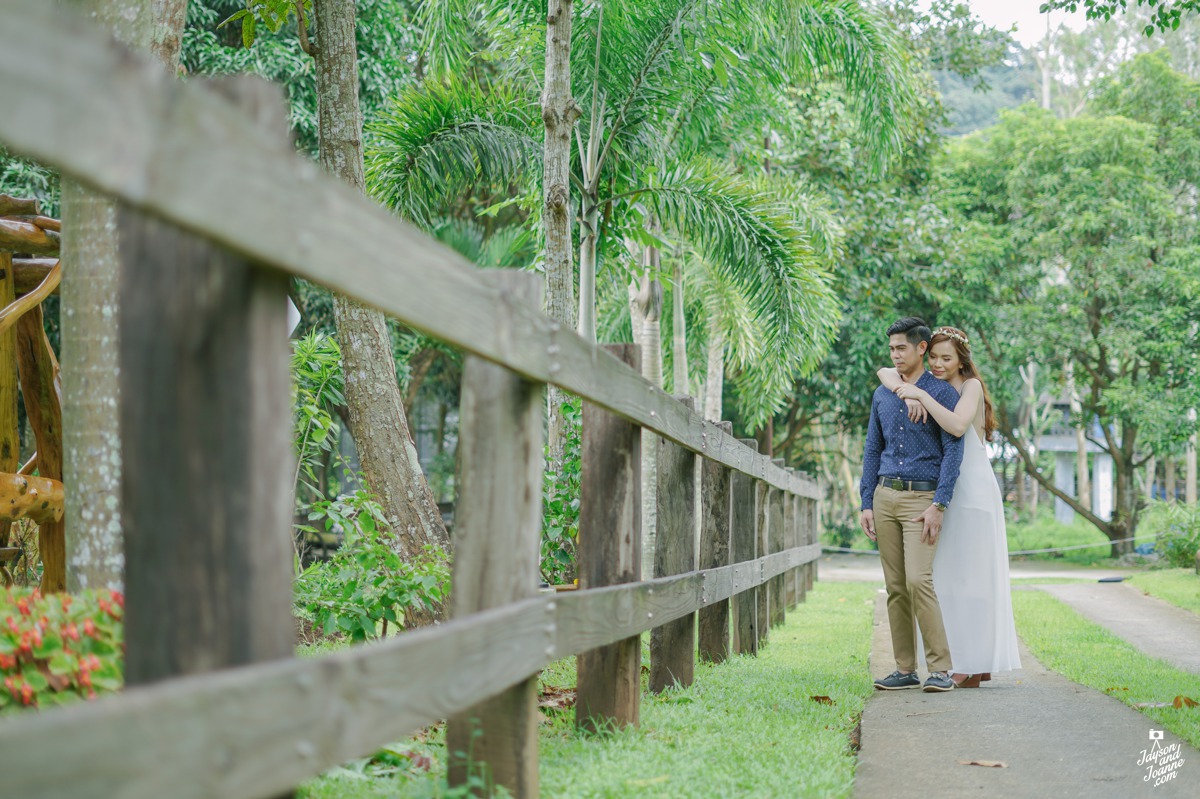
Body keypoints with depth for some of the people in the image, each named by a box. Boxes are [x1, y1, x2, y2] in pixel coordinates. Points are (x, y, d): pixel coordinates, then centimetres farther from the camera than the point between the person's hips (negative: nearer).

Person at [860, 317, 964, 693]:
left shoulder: (943, 393, -5)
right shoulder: (882, 395, 12)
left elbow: (953, 450, -10)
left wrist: (938, 507, -18)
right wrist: (866, 505, 7)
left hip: (922, 498, -5)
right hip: (885, 496, 6)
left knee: (918, 581, -18)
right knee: (895, 587, 4)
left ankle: (940, 669, -14)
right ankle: (906, 669, 8)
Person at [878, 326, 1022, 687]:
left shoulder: (971, 386, -7)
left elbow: (957, 425, -25)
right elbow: (885, 373, 5)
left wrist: (921, 396, -24)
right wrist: (907, 394, -13)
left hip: (972, 491, -8)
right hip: (942, 492, 8)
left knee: (968, 574, -6)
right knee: (949, 576, 7)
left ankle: (973, 666, -3)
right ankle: (974, 665, 12)